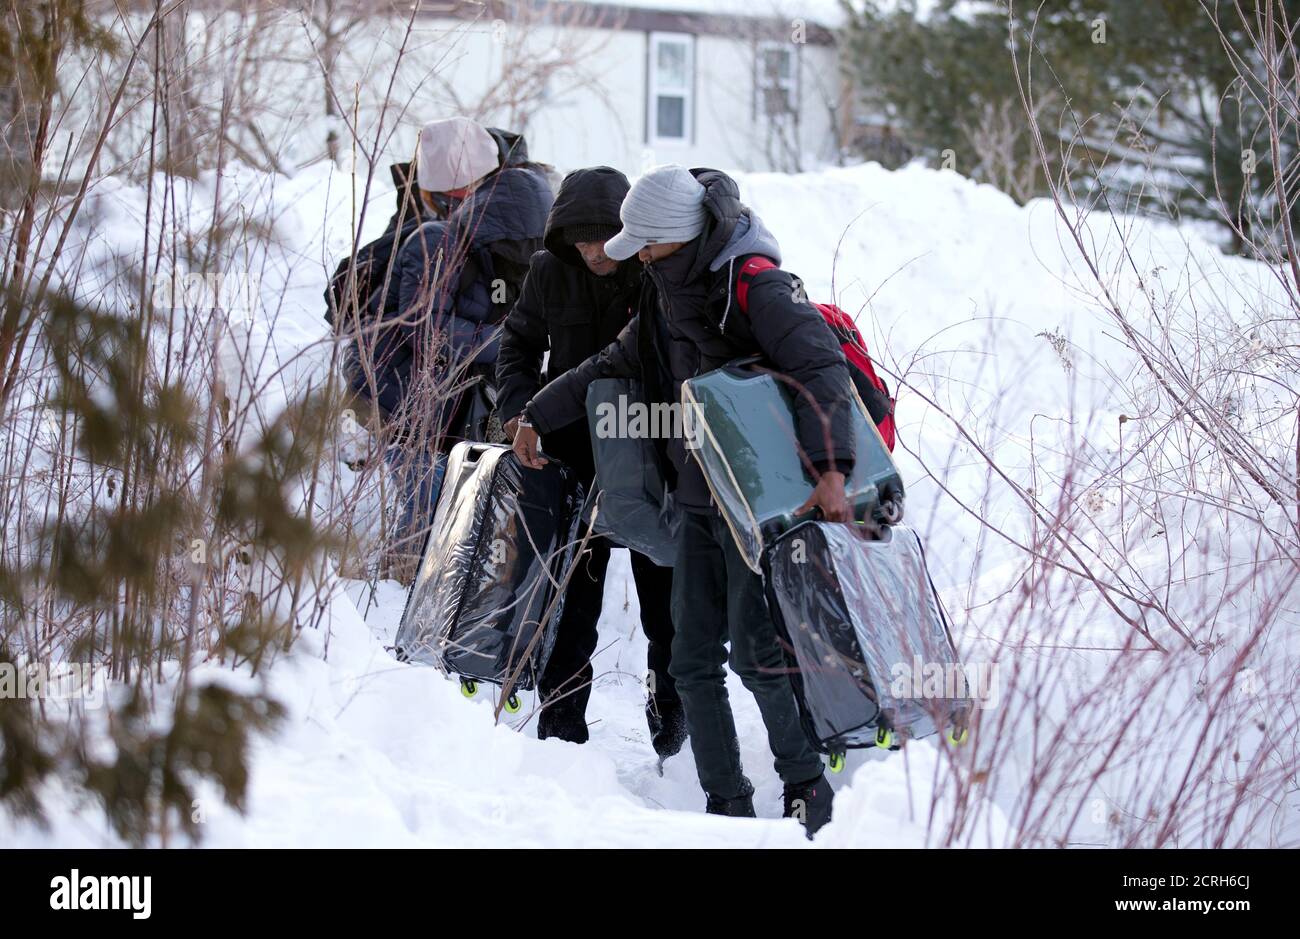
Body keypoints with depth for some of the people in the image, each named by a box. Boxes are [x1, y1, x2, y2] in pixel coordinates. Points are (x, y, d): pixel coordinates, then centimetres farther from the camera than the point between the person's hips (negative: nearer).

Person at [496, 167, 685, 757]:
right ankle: (561, 715, 14)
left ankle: (672, 708, 24)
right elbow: (519, 340, 13)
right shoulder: (551, 273, -4)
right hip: (576, 453, 2)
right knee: (573, 586, 5)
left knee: (665, 587, 7)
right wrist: (518, 406, -3)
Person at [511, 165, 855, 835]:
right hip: (700, 503, 8)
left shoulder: (756, 287, -16)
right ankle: (727, 803, 11)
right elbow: (614, 366, 26)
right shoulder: (669, 294, 12)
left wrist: (828, 466, -37)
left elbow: (822, 369, -26)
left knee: (755, 653, -11)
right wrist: (538, 415, 22)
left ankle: (807, 787, 4)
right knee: (694, 660, 4)